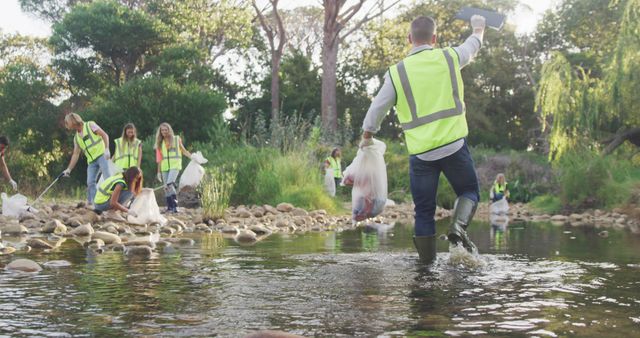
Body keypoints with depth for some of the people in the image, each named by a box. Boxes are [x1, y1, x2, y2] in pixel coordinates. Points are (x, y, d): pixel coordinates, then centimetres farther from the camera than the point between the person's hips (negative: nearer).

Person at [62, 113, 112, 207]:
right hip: (91, 161, 6)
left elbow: (104, 135, -5)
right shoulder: (76, 138, 17)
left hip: (101, 155, -6)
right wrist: (69, 169, 13)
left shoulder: (90, 125, 0)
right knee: (90, 182, -3)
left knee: (107, 177, -15)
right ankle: (91, 203, 1)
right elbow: (76, 154, 18)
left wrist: (107, 149, -18)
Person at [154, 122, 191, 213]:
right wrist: (159, 171, 13)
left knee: (170, 184, -22)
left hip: (175, 165, -4)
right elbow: (159, 158, 15)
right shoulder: (160, 143, 13)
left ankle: (175, 205, -16)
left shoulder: (176, 139, 5)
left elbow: (184, 151, 9)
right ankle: (170, 207, 10)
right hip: (164, 167, 4)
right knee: (166, 187, 3)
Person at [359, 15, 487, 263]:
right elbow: (472, 46, 25)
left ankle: (427, 261, 13)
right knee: (469, 191, 18)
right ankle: (458, 227, -8)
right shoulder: (449, 57, 2)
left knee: (424, 210, 10)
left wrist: (366, 137, 24)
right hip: (454, 145, 0)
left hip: (420, 152, 0)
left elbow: (376, 110, 7)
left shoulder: (396, 72, 0)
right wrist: (478, 29, 47)